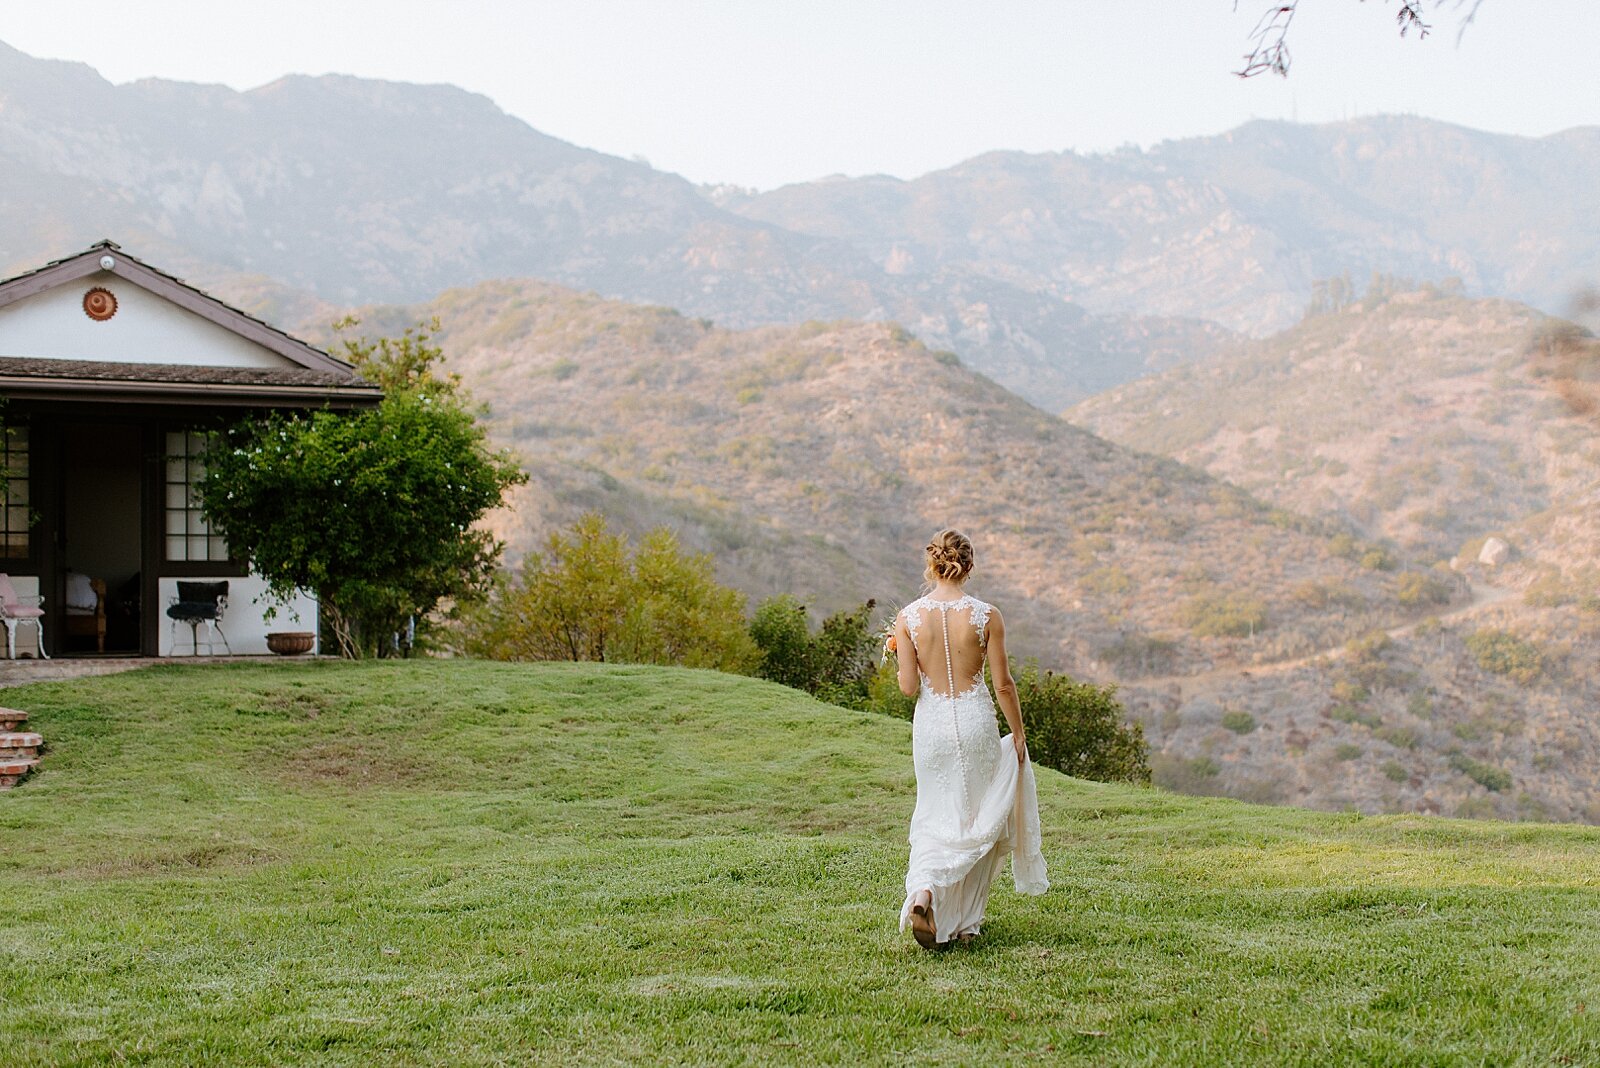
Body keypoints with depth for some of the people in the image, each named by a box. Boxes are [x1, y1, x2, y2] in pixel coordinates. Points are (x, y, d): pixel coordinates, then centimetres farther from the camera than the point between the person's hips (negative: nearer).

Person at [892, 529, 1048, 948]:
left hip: (931, 722, 1)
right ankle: (966, 922, 18)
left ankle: (924, 890, -15)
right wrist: (1018, 732, 8)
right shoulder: (986, 615, -9)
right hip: (975, 721, -1)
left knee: (935, 817, 14)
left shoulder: (908, 617, -7)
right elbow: (1003, 684, -5)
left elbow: (908, 687, -6)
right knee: (978, 819, 14)